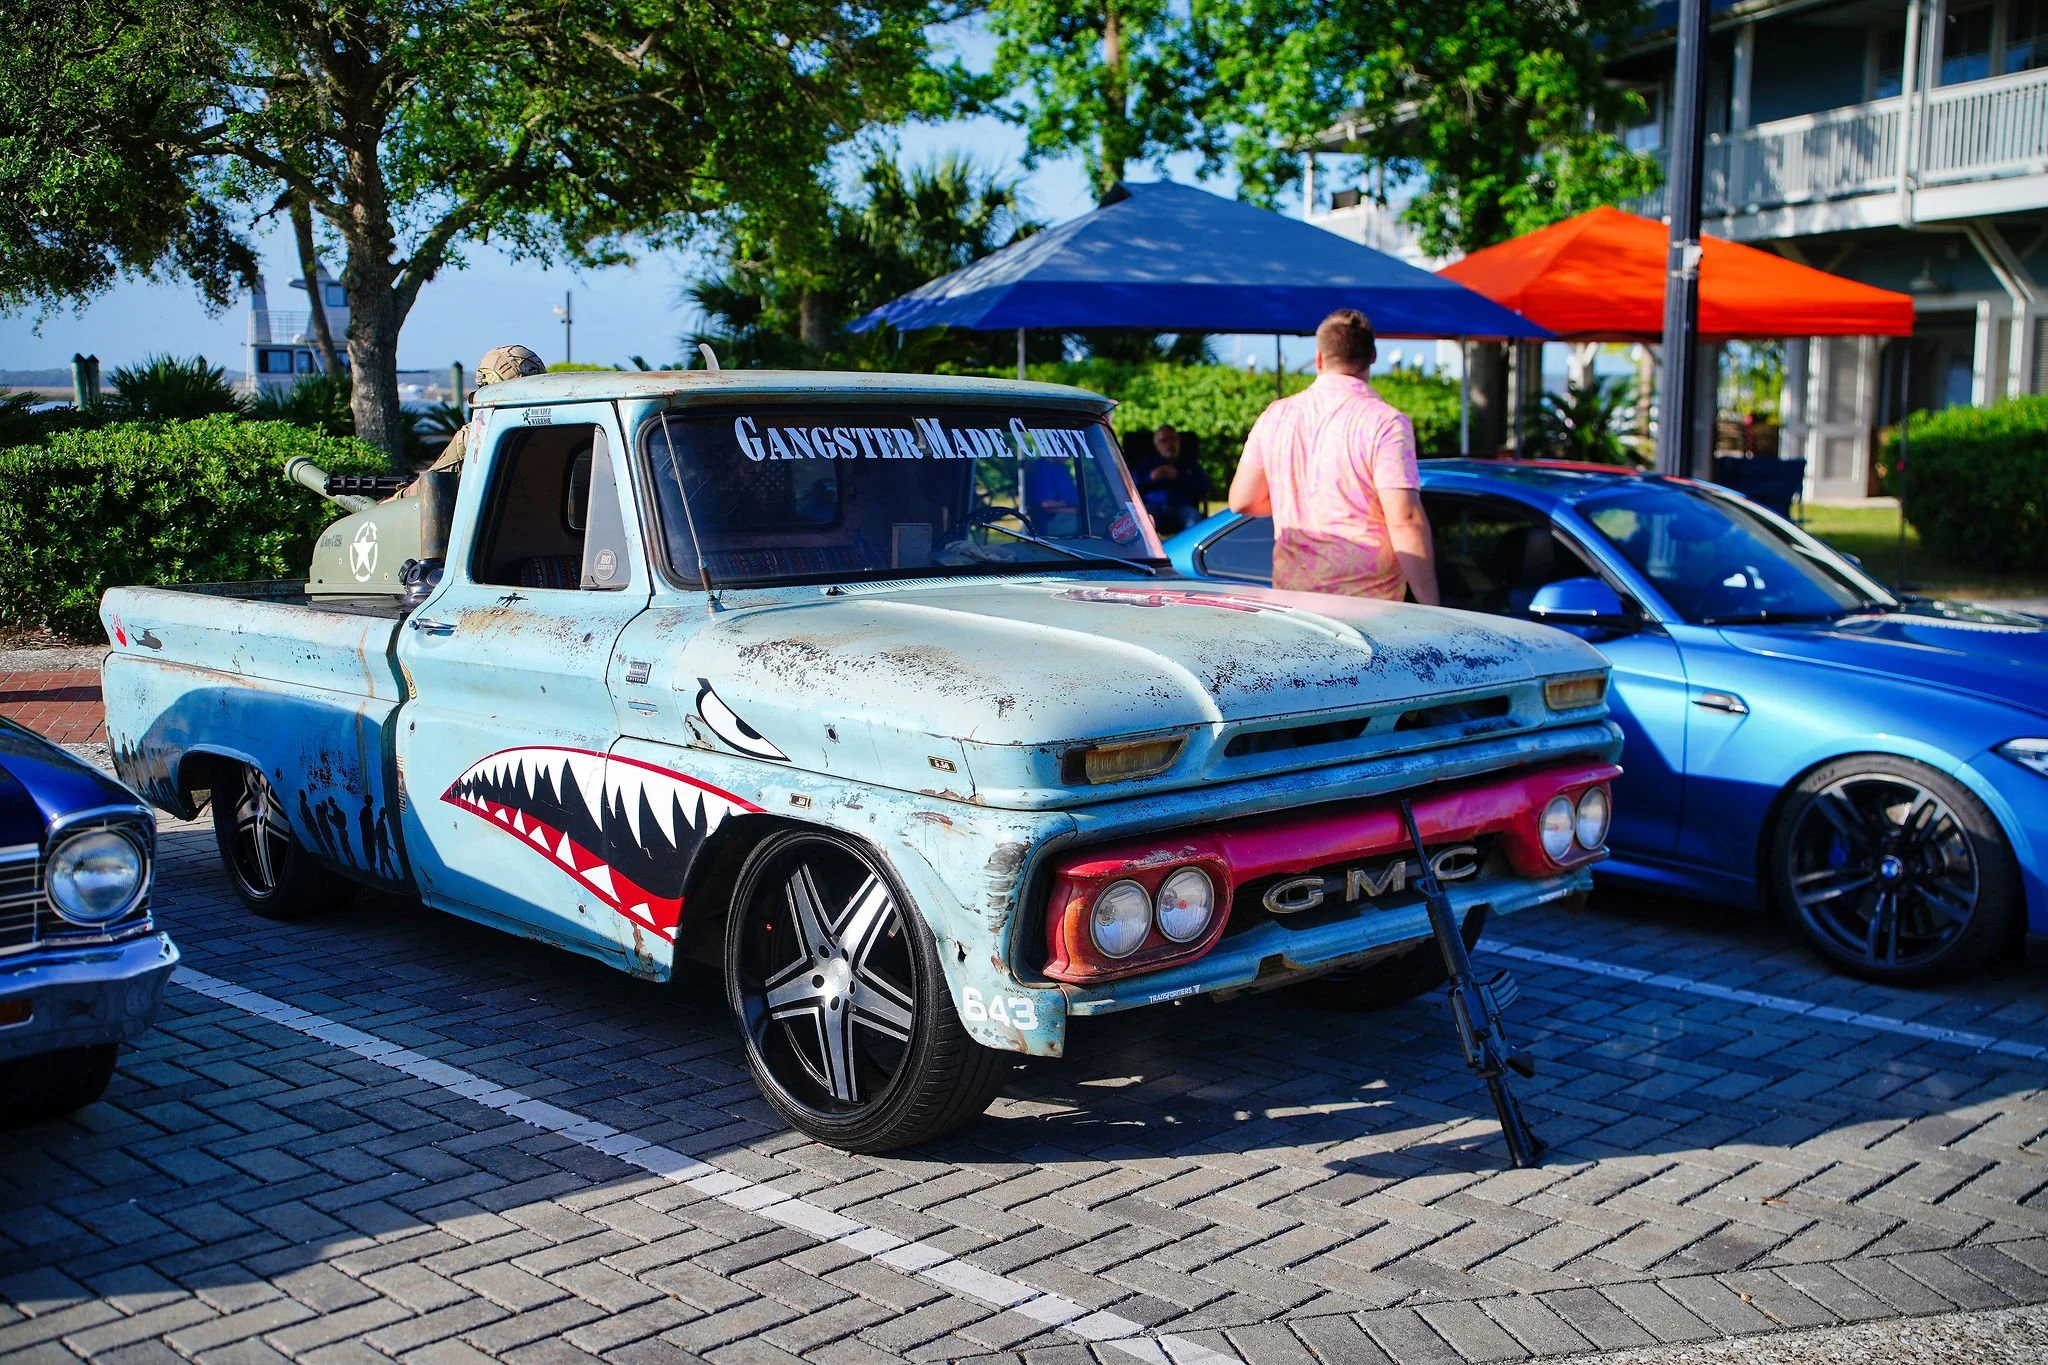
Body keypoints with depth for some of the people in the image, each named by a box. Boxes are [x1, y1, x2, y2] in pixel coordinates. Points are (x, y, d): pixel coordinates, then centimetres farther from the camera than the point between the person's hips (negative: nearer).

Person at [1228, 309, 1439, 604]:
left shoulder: (1275, 415, 7)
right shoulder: (1386, 423, -8)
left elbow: (1240, 501, 14)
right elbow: (1405, 521, -14)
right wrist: (1430, 607, -11)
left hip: (1289, 591, 5)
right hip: (1367, 599, -5)